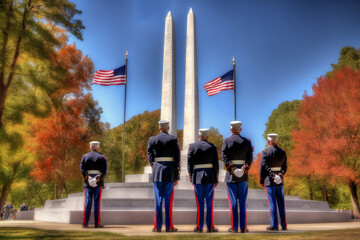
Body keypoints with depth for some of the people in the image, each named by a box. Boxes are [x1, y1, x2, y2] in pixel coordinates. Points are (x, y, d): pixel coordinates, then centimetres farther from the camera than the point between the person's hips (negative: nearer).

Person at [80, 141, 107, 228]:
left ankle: (85, 223, 3)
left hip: (88, 182, 2)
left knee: (88, 202, 4)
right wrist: (99, 178, -10)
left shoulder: (85, 156, 8)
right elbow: (104, 170, -8)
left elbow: (82, 168, -4)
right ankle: (97, 223, 1)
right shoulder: (102, 157, 3)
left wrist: (87, 178, -8)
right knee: (97, 202, 1)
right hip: (98, 183, -1)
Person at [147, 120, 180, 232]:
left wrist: (154, 167, 11)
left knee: (158, 199, 6)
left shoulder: (152, 140, 4)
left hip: (157, 171, 2)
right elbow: (177, 158, -3)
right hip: (170, 172, -1)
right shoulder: (173, 139, -2)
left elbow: (150, 156, 4)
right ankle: (169, 226, 6)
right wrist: (176, 176, 1)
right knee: (169, 200, 3)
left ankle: (157, 226, 9)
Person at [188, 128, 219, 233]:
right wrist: (216, 179, 6)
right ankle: (210, 226, 7)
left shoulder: (192, 146, 1)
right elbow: (216, 164, 0)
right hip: (210, 177, 0)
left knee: (199, 203, 5)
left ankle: (199, 227, 8)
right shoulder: (212, 147, 1)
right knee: (210, 203, 4)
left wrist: (190, 177, 6)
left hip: (197, 177, 0)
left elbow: (189, 162, -1)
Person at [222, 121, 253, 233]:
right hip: (243, 175, 2)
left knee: (233, 202, 2)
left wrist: (232, 168, -16)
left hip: (231, 175, -2)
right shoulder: (247, 141, 5)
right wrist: (245, 168, -12)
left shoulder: (226, 141, -1)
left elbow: (224, 156, -12)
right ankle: (243, 227, 8)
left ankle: (234, 227, 4)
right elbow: (250, 157, -6)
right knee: (243, 202, 6)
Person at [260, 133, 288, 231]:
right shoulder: (282, 152, 7)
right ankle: (284, 225, 13)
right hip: (280, 181, 4)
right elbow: (285, 167, 6)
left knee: (273, 203, -2)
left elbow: (263, 167, -9)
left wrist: (261, 181, -3)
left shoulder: (265, 152, -9)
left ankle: (274, 225, 0)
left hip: (270, 180, -4)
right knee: (281, 203, 9)